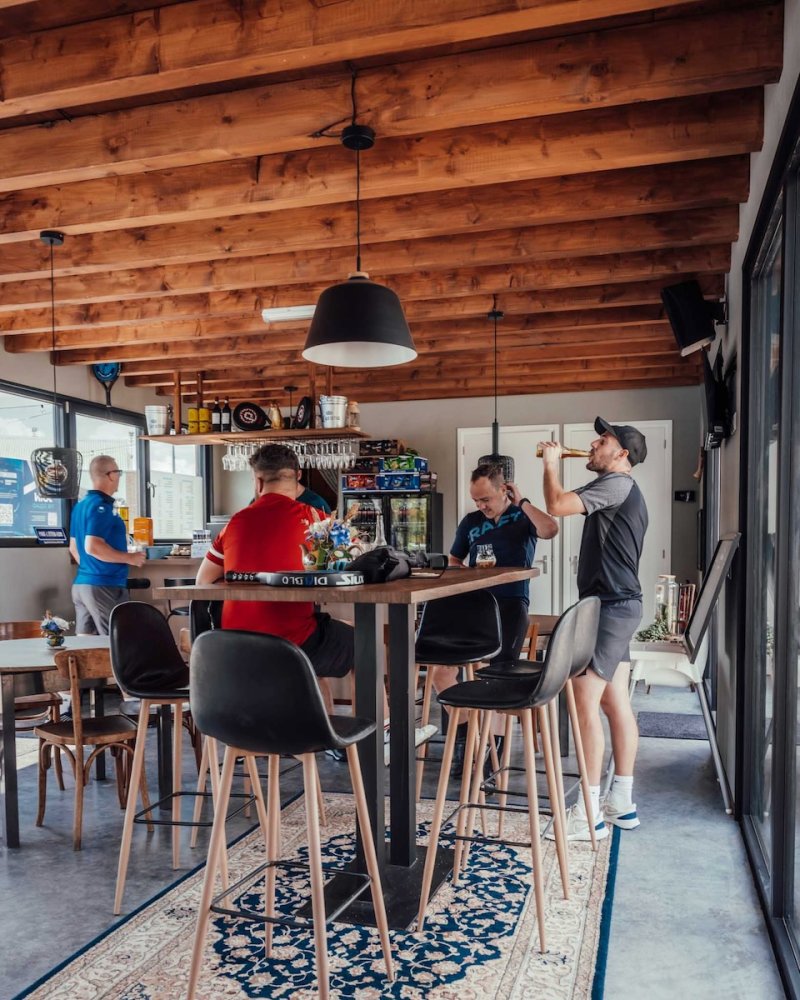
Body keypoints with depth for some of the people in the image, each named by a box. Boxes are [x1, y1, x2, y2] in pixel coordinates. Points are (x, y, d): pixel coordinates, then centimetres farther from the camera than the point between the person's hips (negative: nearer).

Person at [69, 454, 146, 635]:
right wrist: (129, 558, -16)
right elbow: (93, 547, -25)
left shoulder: (81, 505, 14)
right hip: (104, 586, -9)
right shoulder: (101, 506, -15)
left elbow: (74, 548, 20)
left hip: (81, 583, 9)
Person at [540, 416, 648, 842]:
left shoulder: (616, 484, -12)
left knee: (584, 701, -11)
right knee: (615, 701, 11)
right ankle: (622, 803, 18)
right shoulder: (624, 490, 20)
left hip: (611, 605, -11)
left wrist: (551, 462, -10)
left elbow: (557, 505, -22)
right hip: (619, 604, 11)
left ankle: (589, 813, -6)